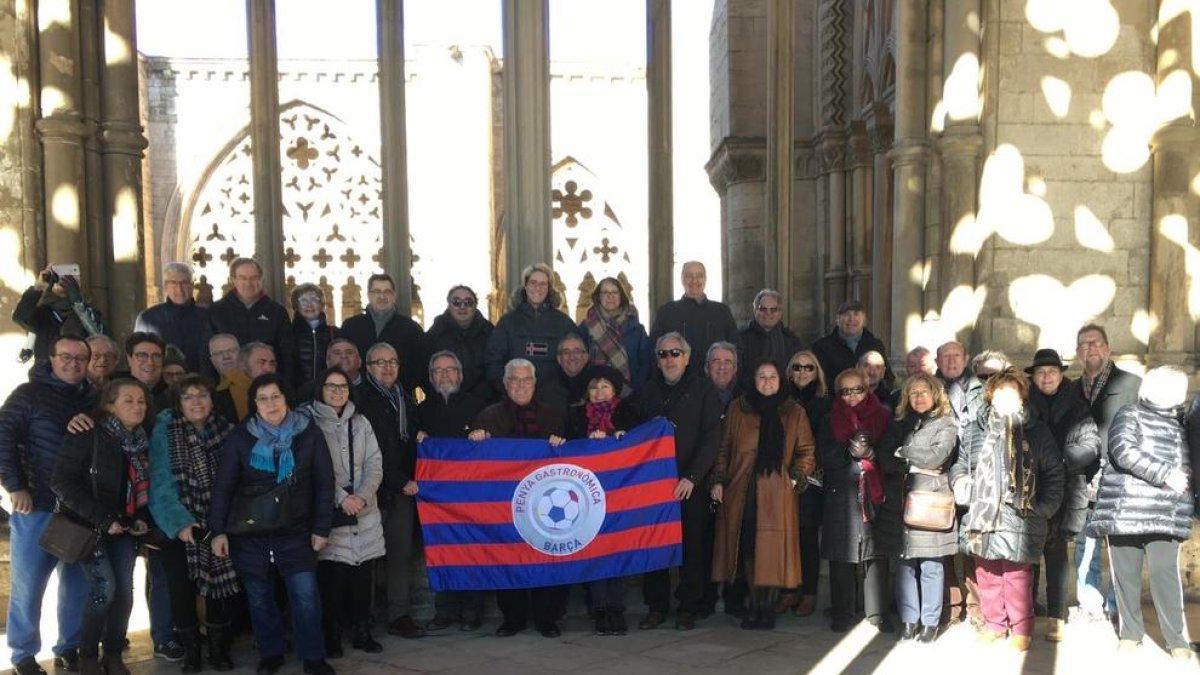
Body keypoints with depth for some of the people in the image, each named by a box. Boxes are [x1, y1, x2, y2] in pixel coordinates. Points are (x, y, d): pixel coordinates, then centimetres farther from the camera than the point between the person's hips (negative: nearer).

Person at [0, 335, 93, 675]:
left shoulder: (93, 399, 8)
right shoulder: (29, 393, -2)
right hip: (36, 507, -4)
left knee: (78, 584, 10)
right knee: (27, 585, 5)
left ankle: (69, 647, 24)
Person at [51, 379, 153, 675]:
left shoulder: (141, 441, 6)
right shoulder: (88, 435, -14)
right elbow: (62, 482, -19)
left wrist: (143, 518, 0)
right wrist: (102, 518, -21)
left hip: (123, 527, 6)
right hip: (89, 526, -6)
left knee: (125, 590, 0)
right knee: (104, 587, -15)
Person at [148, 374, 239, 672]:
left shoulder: (227, 431, 2)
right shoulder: (164, 431, -7)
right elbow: (161, 482, -12)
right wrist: (179, 522, -18)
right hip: (180, 527, -2)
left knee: (221, 586, 4)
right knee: (181, 589, 1)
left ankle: (219, 648, 20)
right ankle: (190, 650, 19)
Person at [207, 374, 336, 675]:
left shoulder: (309, 433, -3)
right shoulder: (240, 437, -2)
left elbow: (324, 483, 0)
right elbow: (223, 486, 0)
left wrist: (321, 528, -2)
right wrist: (218, 530, -5)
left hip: (295, 530, -1)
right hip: (249, 532, 1)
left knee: (306, 596, -5)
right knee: (259, 598, 10)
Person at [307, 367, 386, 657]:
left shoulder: (361, 422, 11)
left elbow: (375, 464, 7)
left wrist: (362, 496, -9)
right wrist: (341, 498, -14)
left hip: (364, 512, 4)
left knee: (362, 574, 7)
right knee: (332, 575, -4)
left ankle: (362, 632, 18)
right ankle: (332, 636, 10)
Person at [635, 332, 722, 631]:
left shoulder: (703, 390, 1)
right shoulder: (649, 391, 13)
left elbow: (711, 437, -5)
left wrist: (692, 477, -13)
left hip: (691, 485, -3)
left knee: (693, 547, 1)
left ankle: (688, 607, 14)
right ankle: (656, 606, 14)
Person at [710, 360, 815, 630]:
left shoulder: (795, 413, 10)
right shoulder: (737, 410, 12)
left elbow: (806, 451, 9)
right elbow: (723, 448, 13)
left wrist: (796, 477, -5)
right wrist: (718, 480, 4)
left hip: (778, 493, -1)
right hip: (742, 492, 1)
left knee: (773, 550, -4)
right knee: (747, 548, 1)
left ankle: (768, 607, 9)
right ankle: (754, 606, 14)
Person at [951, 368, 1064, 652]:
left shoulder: (1037, 432, 4)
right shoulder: (979, 431, 10)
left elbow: (1054, 474, 4)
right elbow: (961, 463, 20)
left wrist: (1045, 507, -4)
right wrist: (959, 481, 0)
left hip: (1019, 520, -3)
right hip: (982, 518, 3)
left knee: (1017, 576, 1)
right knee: (987, 574, 11)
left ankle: (1021, 629, 18)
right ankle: (994, 622, 27)